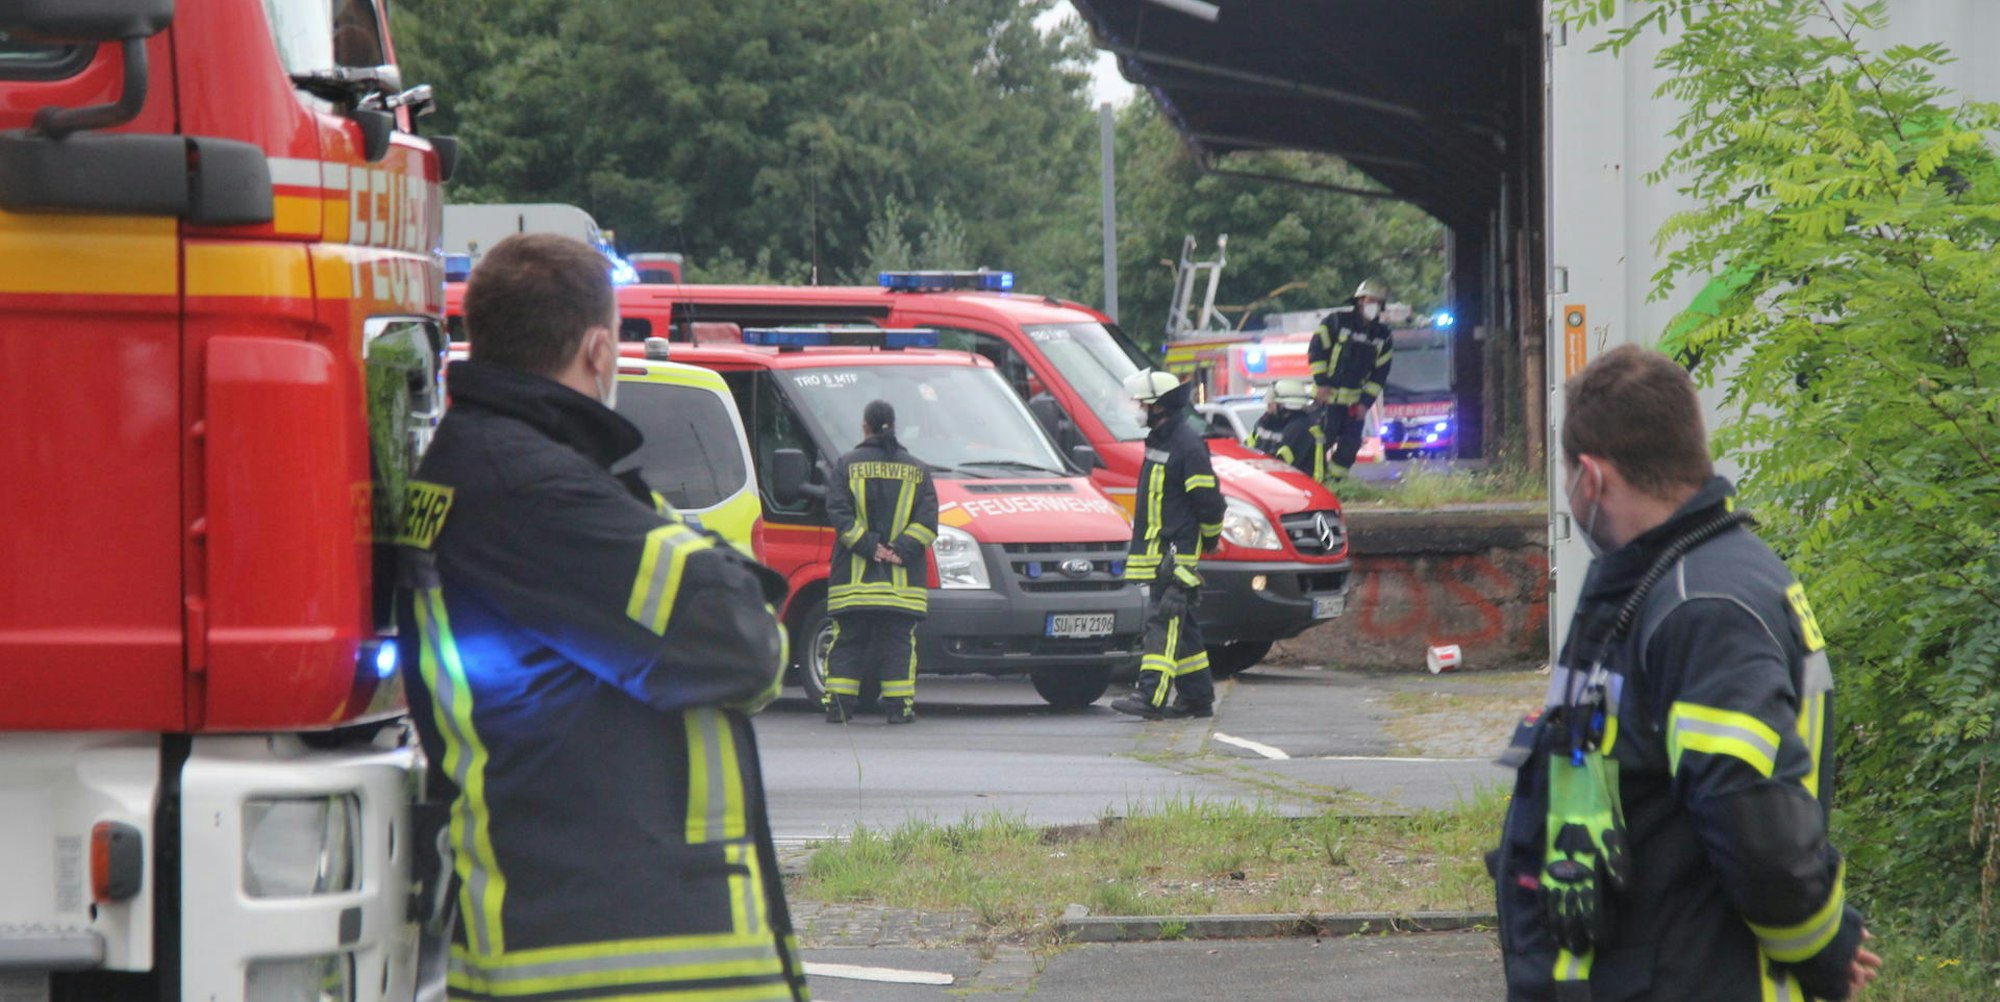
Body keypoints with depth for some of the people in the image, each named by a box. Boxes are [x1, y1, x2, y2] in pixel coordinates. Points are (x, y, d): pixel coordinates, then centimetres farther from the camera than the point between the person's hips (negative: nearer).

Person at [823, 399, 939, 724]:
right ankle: (899, 706, -1)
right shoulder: (916, 470, 8)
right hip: (902, 584, 1)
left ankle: (838, 705, 1)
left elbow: (839, 512, -7)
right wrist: (900, 550, -8)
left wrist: (870, 546, -9)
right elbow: (927, 520, -2)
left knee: (847, 642, 5)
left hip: (853, 580, -1)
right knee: (899, 642, 4)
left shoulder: (849, 465, 3)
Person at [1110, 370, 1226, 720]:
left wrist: (1209, 538, -2)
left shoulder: (1188, 445, -14)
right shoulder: (1159, 440, 16)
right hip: (1158, 549, 10)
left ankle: (1151, 696, -23)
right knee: (1179, 624, 13)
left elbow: (1208, 499, -13)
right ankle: (1198, 697, 19)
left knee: (1165, 619, -15)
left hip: (1178, 551, -10)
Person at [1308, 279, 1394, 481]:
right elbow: (1316, 350, -7)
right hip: (1328, 394, -4)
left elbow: (1380, 373, 7)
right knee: (1323, 438, -10)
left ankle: (1337, 479, 11)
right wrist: (1321, 383, -12)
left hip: (1355, 399, 4)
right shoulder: (1338, 320, -7)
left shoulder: (1383, 335, 5)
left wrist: (1365, 402, -1)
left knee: (1351, 443, 0)